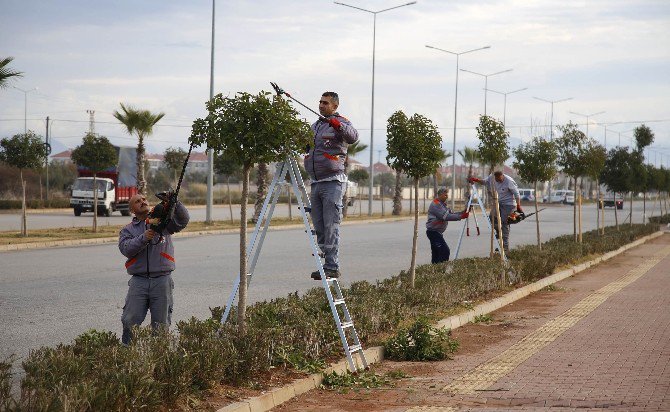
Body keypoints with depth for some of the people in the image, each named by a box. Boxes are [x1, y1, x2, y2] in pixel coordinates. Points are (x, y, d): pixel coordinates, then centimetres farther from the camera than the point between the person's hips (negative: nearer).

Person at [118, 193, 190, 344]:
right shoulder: (127, 230, 13)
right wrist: (143, 238, -21)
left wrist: (175, 203, -23)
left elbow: (182, 220, -6)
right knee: (131, 321, -6)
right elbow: (126, 249, -6)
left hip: (162, 280, 0)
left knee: (161, 325, 2)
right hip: (139, 281, 0)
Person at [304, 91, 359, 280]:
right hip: (315, 182, 8)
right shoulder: (315, 126, 20)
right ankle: (324, 266, 10)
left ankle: (332, 267, -11)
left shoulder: (341, 122, -4)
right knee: (319, 228, 7)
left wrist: (337, 125, -40)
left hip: (332, 182, -8)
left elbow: (353, 137, -24)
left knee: (331, 227, -10)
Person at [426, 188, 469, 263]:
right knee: (445, 251, -17)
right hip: (433, 231, -11)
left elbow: (451, 213, 11)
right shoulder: (435, 204, -16)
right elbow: (446, 217, -24)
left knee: (436, 253, 12)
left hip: (436, 232, 11)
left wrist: (462, 213, -4)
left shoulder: (442, 204, 16)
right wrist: (460, 217, -24)